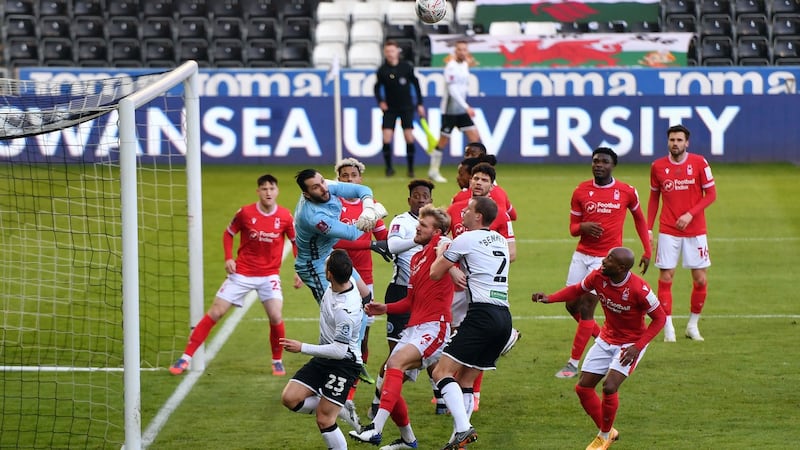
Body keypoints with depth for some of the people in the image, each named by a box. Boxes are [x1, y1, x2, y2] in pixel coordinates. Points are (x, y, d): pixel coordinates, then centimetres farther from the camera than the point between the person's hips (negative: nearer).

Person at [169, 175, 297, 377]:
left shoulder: (285, 217, -7)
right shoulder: (245, 213, -9)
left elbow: (296, 242, 7)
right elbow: (228, 233, 7)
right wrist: (228, 258, -7)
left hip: (269, 275, 0)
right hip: (242, 273, 0)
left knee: (276, 317, -16)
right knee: (215, 312, -4)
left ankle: (278, 361, 9)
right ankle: (186, 358, 2)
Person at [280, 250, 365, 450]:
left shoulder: (346, 311, -30)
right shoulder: (348, 280, -8)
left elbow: (340, 351, -26)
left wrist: (302, 348, -22)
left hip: (344, 363, -9)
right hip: (324, 358, 9)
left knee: (324, 420, -9)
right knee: (290, 398, -2)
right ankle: (341, 410, 12)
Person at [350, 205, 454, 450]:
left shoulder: (440, 244, -3)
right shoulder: (416, 258, 21)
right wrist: (386, 308, 16)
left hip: (434, 328, -9)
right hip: (413, 328, 9)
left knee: (396, 362, -30)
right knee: (389, 387, 6)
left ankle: (375, 429, -39)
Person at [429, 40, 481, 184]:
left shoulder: (465, 65, 9)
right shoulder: (451, 67, -16)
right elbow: (452, 90, -23)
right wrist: (467, 107, -27)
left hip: (462, 110, 7)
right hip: (450, 110, -7)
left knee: (475, 137, -2)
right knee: (443, 140, 0)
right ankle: (434, 171, 13)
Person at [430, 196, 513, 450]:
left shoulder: (466, 240, -1)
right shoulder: (500, 240, 19)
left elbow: (435, 274, 6)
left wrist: (440, 253, 27)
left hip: (482, 314, -8)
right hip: (504, 316, 8)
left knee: (442, 372, -9)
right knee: (464, 380, 13)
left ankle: (463, 428, -24)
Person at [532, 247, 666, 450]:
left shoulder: (639, 289, -29)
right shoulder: (598, 276, -15)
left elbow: (659, 318, -17)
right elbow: (577, 290, 5)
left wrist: (638, 347, -24)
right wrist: (549, 298, -10)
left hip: (631, 344, -6)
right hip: (606, 339, 6)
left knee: (609, 387, -22)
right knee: (583, 387, 2)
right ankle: (607, 431, 23)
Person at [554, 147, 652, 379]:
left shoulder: (626, 192, -3)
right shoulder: (581, 191, 2)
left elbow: (639, 218, 14)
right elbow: (573, 228, 8)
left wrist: (647, 251, 11)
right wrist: (583, 227, -16)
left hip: (607, 258, -4)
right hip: (582, 254, 4)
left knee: (586, 308, -9)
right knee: (572, 305, 5)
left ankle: (573, 364, -3)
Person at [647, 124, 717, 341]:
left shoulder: (699, 163, -4)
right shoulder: (658, 166, 2)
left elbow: (711, 194, -2)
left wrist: (690, 214, -14)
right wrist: (649, 229, 6)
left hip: (695, 230, -1)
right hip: (668, 231, 1)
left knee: (700, 279, 1)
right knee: (665, 278, -5)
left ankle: (693, 326, 17)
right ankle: (668, 328, 1)